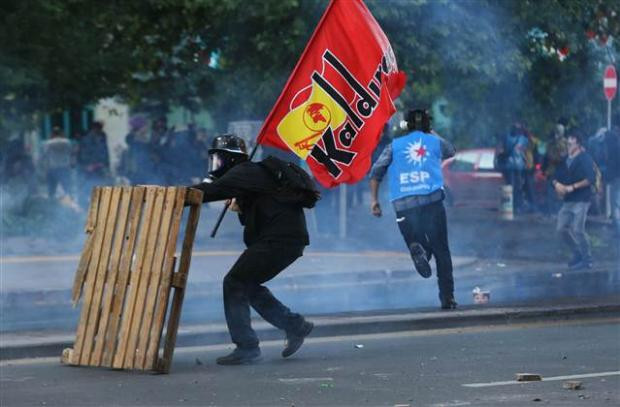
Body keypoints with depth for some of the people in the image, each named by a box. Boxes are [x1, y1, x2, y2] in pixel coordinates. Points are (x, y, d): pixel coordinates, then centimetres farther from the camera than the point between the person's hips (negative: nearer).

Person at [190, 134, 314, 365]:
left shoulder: (244, 173, -9)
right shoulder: (251, 173, 23)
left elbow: (212, 190, -25)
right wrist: (241, 209, 6)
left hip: (280, 239, -10)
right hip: (289, 238, 10)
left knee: (235, 283, -9)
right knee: (248, 285, 19)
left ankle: (246, 348, -10)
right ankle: (295, 326, 22)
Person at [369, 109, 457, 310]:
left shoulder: (395, 145, 13)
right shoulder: (435, 141, 14)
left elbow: (376, 171, 5)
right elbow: (451, 151, 37)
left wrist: (374, 199, 9)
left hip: (403, 204, 1)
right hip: (432, 200, -1)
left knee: (415, 239, 15)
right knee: (441, 251, 6)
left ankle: (416, 248, -22)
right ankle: (447, 297, -1)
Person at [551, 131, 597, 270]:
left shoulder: (585, 159, -7)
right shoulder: (565, 160, 14)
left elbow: (591, 179, -16)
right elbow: (556, 177, 18)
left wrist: (572, 187, -17)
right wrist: (557, 184, -6)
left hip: (581, 200, -8)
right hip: (567, 201, 8)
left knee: (577, 230, -12)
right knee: (562, 228, 5)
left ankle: (586, 260, -1)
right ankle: (577, 254, 21)